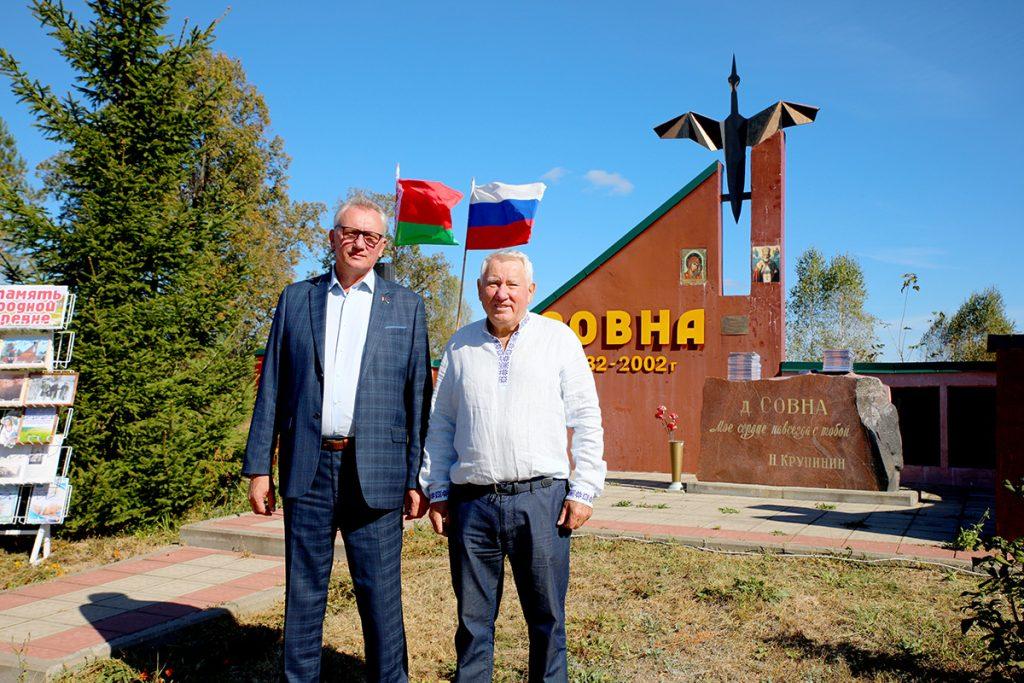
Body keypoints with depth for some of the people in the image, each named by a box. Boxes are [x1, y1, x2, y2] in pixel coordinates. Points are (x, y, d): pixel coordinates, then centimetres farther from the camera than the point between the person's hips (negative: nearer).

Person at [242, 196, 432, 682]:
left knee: (381, 596, 4)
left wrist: (418, 479, 0)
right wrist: (258, 468, 4)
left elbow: (418, 397, 4)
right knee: (303, 594, 11)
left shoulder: (406, 307, 7)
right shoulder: (295, 299, 10)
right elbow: (271, 388, 9)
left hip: (375, 473, -1)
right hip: (307, 470, 2)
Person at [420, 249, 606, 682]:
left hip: (540, 499, -2)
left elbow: (587, 420, 3)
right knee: (473, 620, 10)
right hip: (471, 502, 2)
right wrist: (437, 492, 9)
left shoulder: (559, 339, 5)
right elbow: (440, 425, 15)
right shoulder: (460, 346, 11)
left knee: (547, 618, 6)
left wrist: (584, 489, -3)